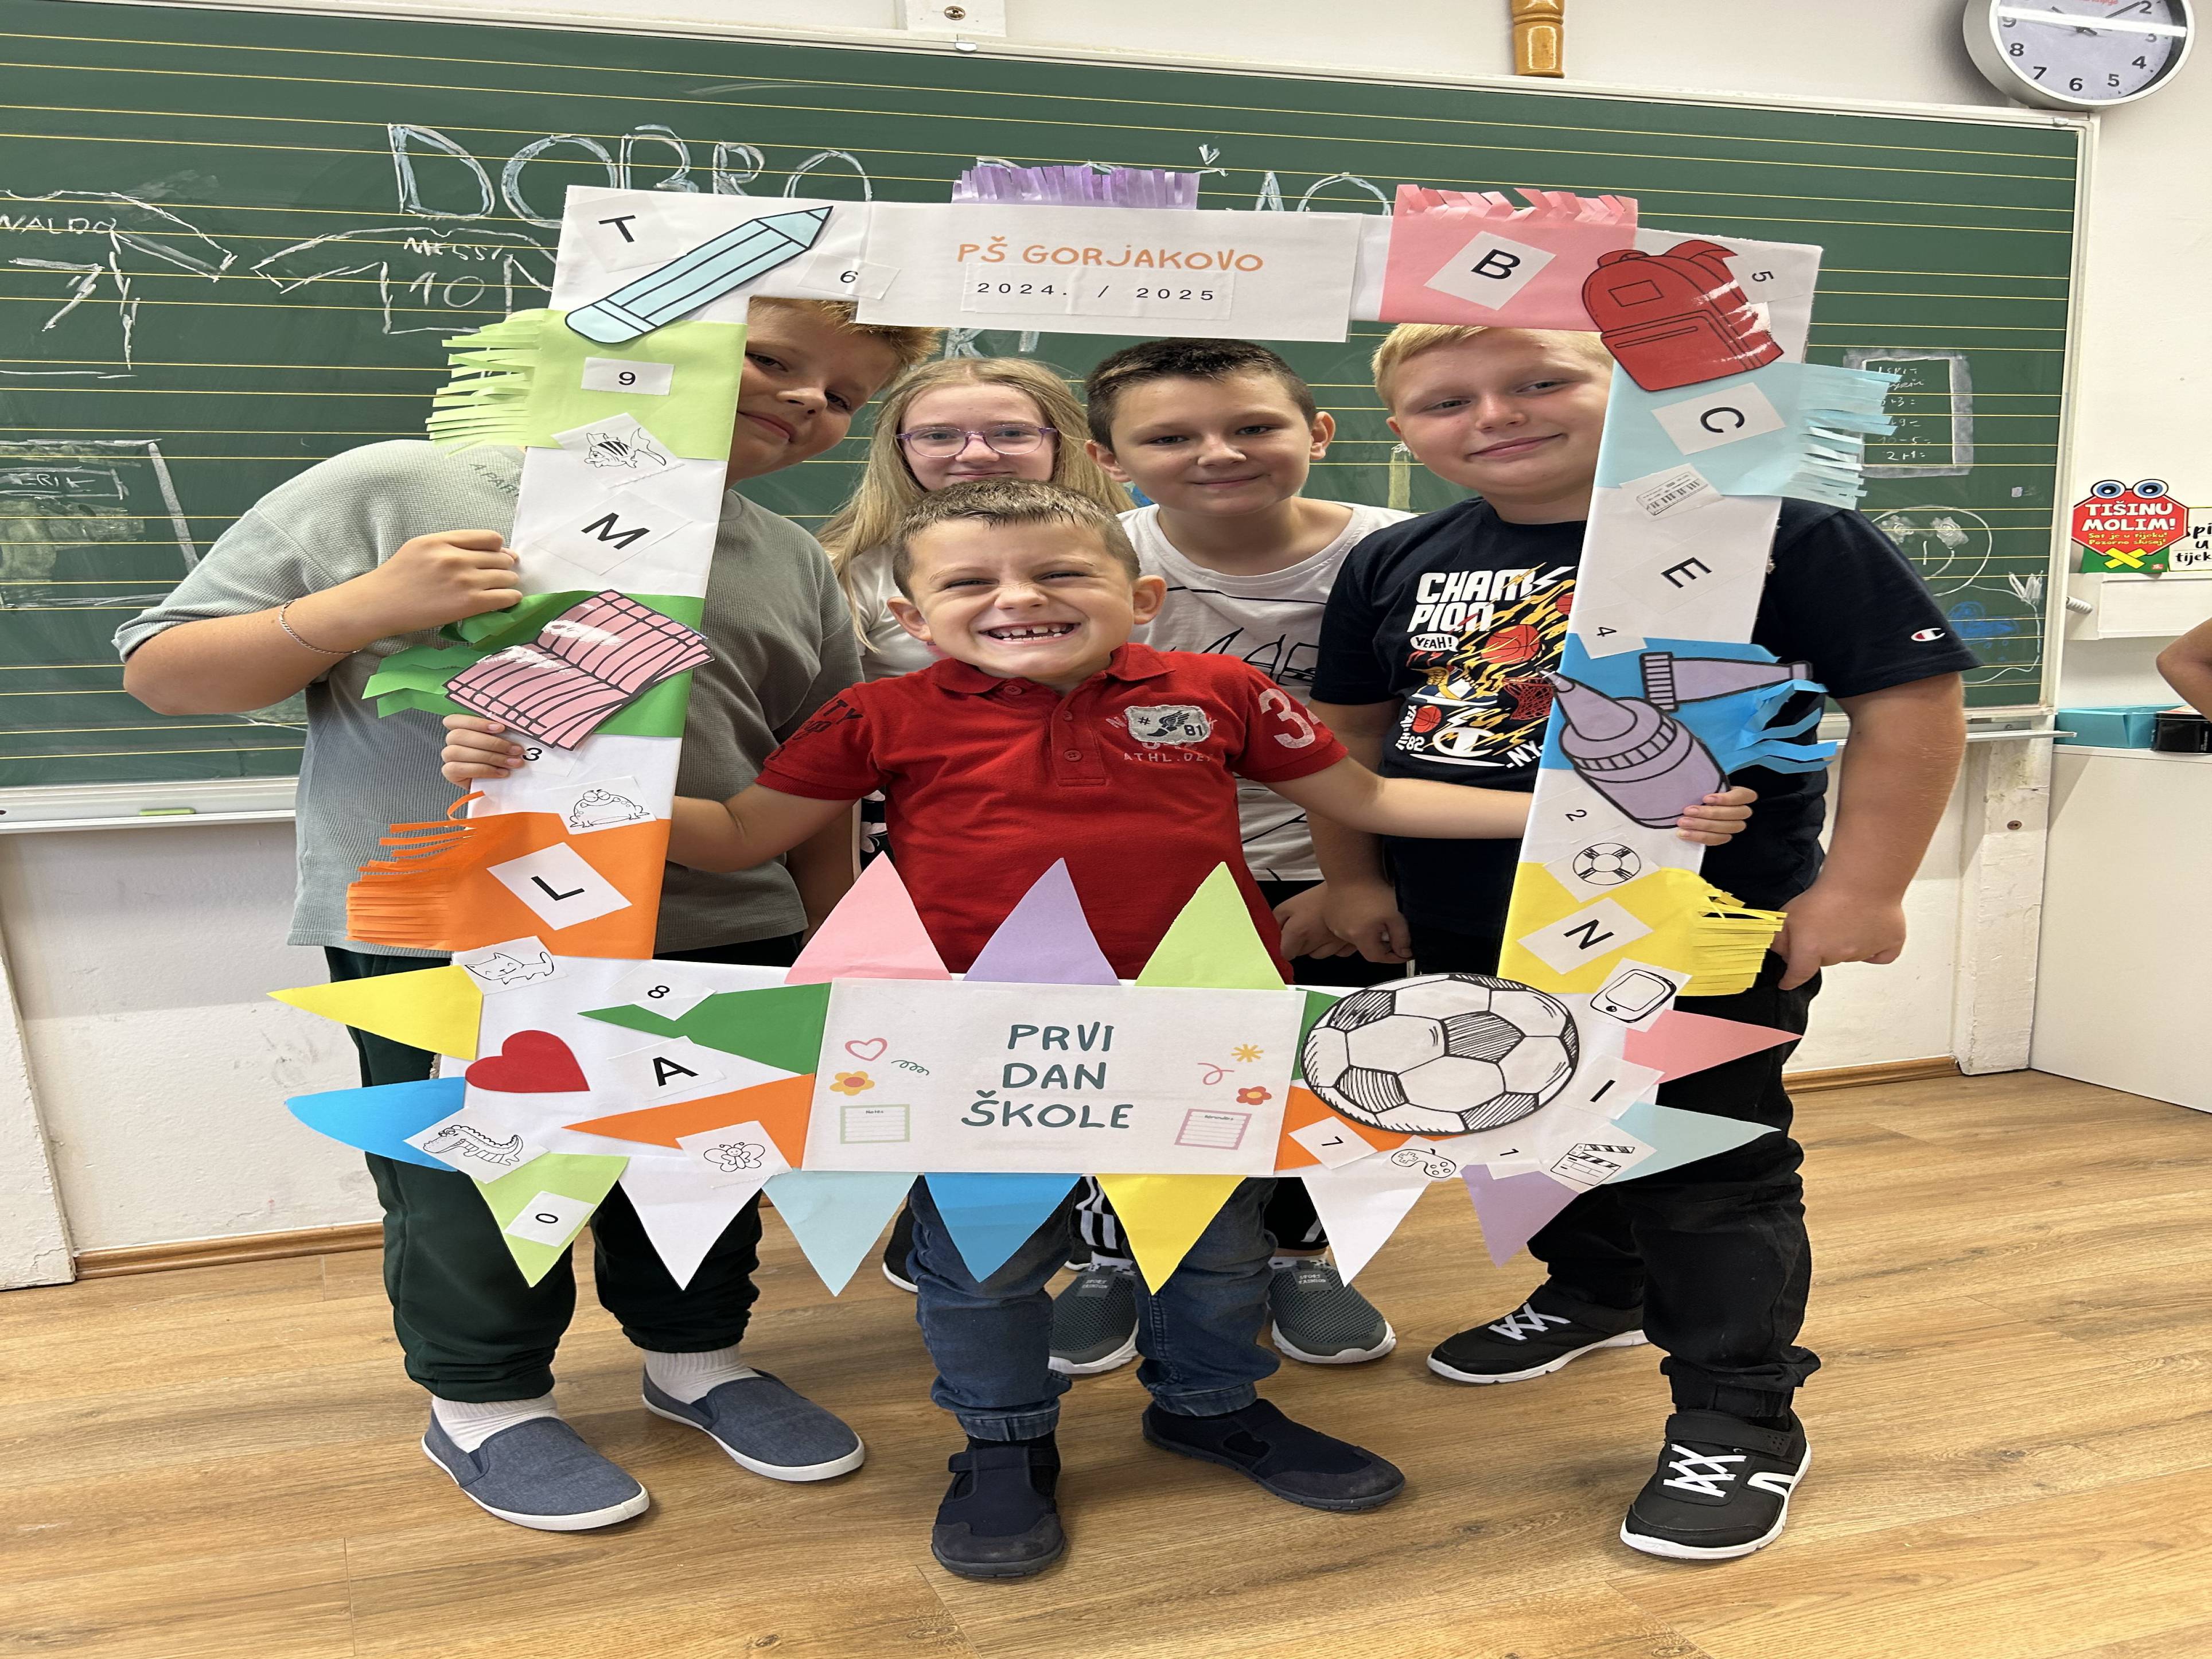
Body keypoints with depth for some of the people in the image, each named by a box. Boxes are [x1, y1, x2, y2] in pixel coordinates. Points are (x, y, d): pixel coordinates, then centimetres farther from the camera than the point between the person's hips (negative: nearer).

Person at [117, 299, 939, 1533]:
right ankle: (484, 1402, 37)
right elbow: (162, 675, -4)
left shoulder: (791, 565, 6)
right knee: (470, 1186, 11)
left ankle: (697, 1355, 43)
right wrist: (365, 608, -19)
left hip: (716, 940, 4)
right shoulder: (390, 494, -7)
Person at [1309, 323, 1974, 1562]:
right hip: (1470, 934, 6)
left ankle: (1740, 1420, 22)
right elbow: (1349, 729, 11)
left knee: (1705, 1170, 3)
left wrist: (1860, 888, -14)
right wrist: (1356, 876, 7)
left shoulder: (1782, 537, -13)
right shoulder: (1393, 567, 2)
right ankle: (1598, 1291, 49)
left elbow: (1912, 705, -11)